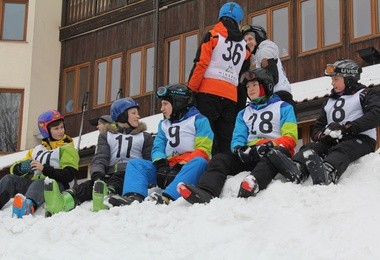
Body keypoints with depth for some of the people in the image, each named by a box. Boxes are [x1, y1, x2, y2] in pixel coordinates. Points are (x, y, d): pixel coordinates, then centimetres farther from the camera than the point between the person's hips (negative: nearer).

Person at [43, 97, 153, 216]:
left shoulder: (145, 137, 26)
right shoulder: (106, 136, 26)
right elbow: (100, 158, 7)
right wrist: (97, 174, -17)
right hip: (110, 174, 1)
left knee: (117, 179, -37)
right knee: (89, 184, -32)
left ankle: (107, 195, -71)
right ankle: (65, 200, -62)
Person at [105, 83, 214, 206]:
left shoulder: (198, 120, 4)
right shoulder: (163, 124, 24)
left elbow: (203, 151, -7)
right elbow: (157, 148, 12)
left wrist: (181, 165, -20)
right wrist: (161, 164, -10)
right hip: (169, 167, 5)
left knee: (199, 162, -38)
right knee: (135, 163, -10)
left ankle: (167, 198, -58)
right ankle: (134, 197, -41)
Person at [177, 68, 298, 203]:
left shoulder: (283, 108, 12)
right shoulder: (243, 114, 28)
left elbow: (290, 138, 0)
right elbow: (237, 139, 15)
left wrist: (269, 146, -19)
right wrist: (239, 149, -11)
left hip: (277, 152, -4)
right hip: (250, 155, 4)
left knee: (275, 153, -39)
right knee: (220, 159, -20)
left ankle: (255, 183, -69)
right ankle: (205, 193, -49)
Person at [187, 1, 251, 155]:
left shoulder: (213, 35, 3)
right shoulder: (243, 46, 16)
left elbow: (201, 64, -6)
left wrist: (190, 89, -5)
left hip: (209, 91, -4)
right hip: (231, 96, 4)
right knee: (225, 140, 5)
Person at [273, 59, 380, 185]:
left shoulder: (364, 94, 9)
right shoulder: (330, 101, 29)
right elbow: (316, 129, 22)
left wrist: (346, 127, -20)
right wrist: (323, 134, -5)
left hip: (360, 138, -5)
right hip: (332, 141, 6)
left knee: (340, 150, -37)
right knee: (309, 148, -23)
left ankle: (328, 173, -69)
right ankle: (295, 170, -54)